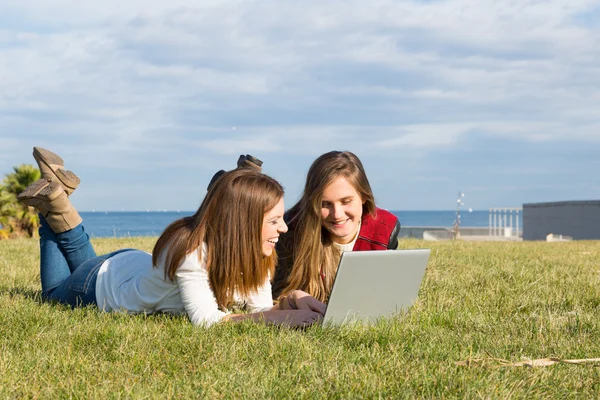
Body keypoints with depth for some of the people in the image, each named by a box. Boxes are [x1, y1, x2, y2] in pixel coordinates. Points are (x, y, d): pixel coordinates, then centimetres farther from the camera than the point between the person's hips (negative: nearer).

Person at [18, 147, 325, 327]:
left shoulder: (255, 253, -24)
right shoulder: (192, 250, -46)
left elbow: (261, 307, -24)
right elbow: (205, 319, -51)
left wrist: (292, 303, -45)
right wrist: (277, 318, -56)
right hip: (101, 283, -6)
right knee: (54, 294, 28)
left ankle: (58, 203, 31)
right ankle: (53, 203, 26)